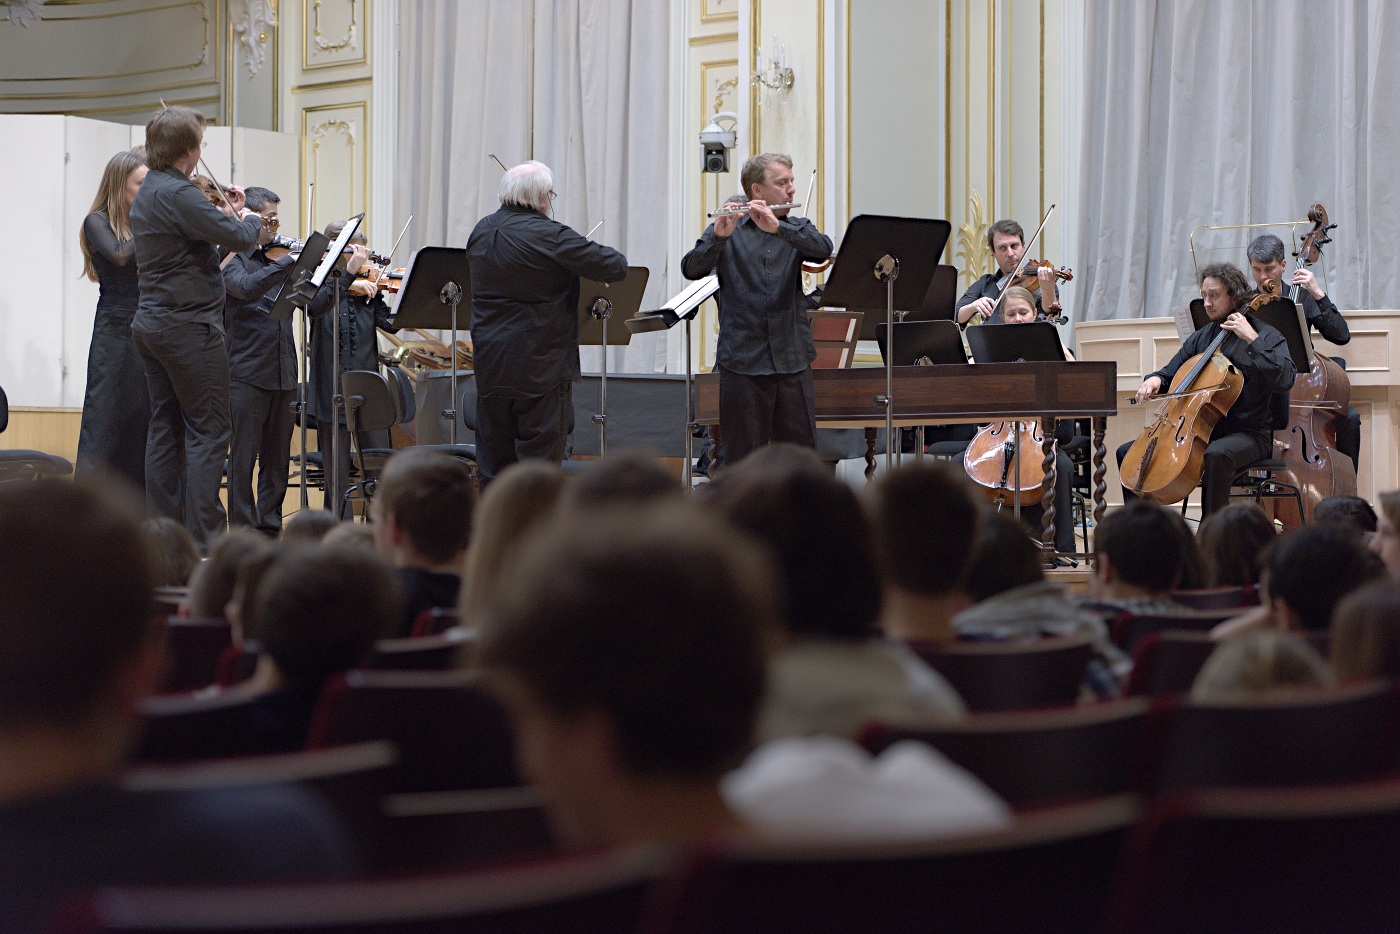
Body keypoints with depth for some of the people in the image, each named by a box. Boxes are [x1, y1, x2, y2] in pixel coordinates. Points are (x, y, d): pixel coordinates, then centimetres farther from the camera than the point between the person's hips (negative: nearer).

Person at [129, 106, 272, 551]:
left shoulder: (146, 194, 13)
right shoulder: (179, 194, -18)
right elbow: (238, 237, -21)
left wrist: (230, 215, 12)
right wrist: (250, 219, 0)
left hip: (152, 324, 10)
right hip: (189, 325, -10)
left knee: (166, 425, 12)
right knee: (208, 430, -6)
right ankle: (204, 539, -7)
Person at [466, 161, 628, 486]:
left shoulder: (481, 231, 5)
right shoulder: (551, 237, -16)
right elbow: (616, 267, -15)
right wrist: (596, 249, 8)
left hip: (489, 367, 6)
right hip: (541, 368, -6)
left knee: (494, 463, 12)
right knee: (541, 461, 0)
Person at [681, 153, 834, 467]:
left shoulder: (797, 229, 12)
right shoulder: (726, 231, 5)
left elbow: (823, 248, -10)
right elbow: (691, 269, -10)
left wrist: (777, 226, -24)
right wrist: (719, 237, -28)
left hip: (792, 360, 3)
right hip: (743, 363, -3)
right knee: (742, 459, 0)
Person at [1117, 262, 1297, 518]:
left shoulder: (1266, 336, -3)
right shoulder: (1201, 337, 16)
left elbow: (1285, 379, -21)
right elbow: (1171, 373, 23)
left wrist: (1252, 339, -21)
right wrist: (1155, 380, -1)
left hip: (1248, 434, -7)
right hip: (1199, 430, 7)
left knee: (1217, 455, -41)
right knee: (1127, 453, -2)